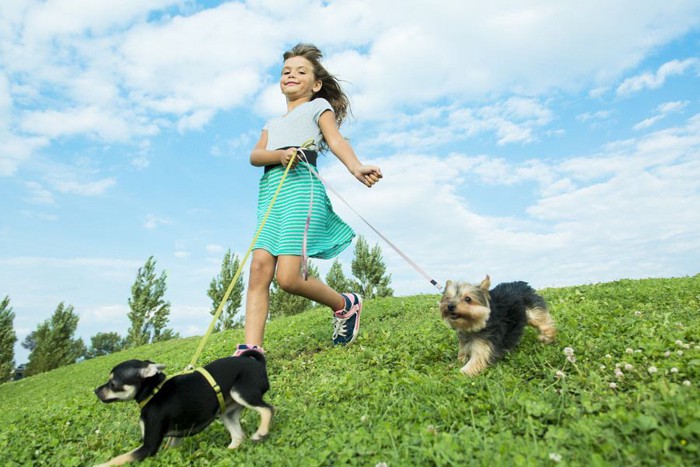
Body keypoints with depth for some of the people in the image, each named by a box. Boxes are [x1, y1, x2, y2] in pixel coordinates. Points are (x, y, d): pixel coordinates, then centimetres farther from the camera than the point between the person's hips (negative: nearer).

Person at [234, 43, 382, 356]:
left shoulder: (318, 106, 19)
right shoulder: (273, 124, 32)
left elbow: (335, 139, -2)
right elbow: (255, 155, 13)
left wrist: (356, 167, -23)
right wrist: (280, 154, -11)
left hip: (301, 187, -6)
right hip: (270, 193, 6)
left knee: (287, 277, -16)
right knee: (259, 268, -12)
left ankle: (346, 305, 8)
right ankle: (250, 349, -11)